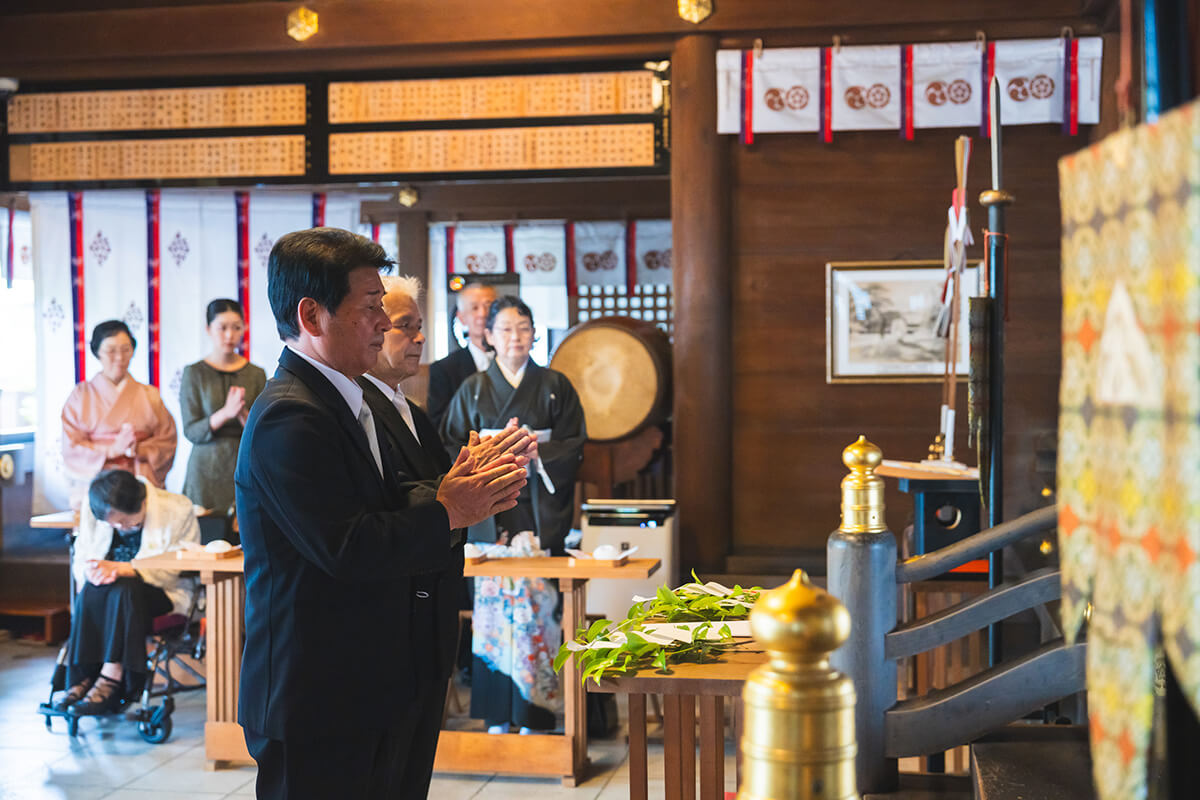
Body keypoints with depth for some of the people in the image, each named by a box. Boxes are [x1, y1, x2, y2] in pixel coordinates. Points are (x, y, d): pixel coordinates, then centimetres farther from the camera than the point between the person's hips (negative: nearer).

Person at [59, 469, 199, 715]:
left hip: (163, 593, -3)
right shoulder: (91, 510, -1)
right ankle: (84, 677, -29)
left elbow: (175, 569, -17)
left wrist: (120, 569, -29)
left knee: (123, 590, -36)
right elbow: (80, 561, 2)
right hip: (112, 590, 4)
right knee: (89, 592, -31)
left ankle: (112, 679, -35)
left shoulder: (178, 510, -14)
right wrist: (93, 572, -25)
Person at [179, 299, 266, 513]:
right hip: (206, 470, -1)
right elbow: (191, 431, -5)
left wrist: (243, 415, -18)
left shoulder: (256, 374, 5)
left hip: (244, 468, 1)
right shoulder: (194, 373, 2)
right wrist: (225, 414, -21)